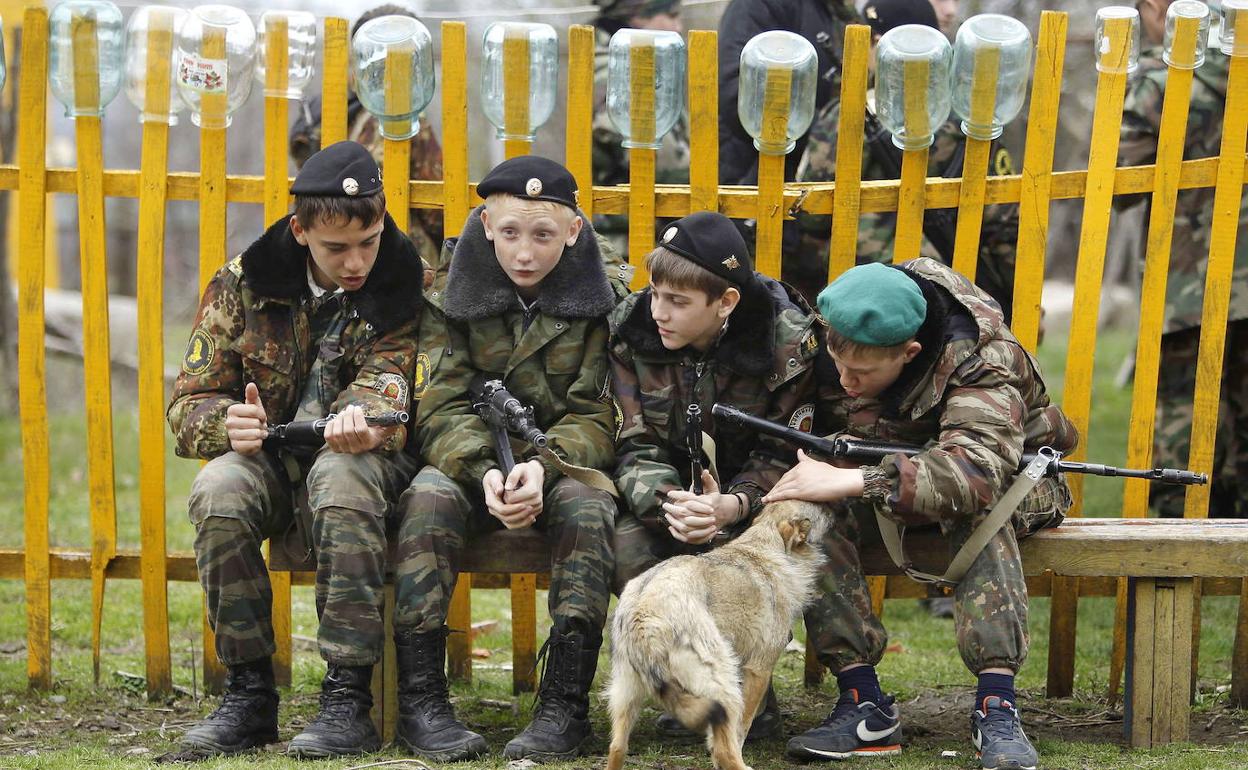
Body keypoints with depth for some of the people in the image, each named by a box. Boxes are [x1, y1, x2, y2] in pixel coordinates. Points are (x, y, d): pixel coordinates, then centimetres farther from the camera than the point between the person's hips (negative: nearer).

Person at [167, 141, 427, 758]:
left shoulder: (408, 284, -3)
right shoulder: (243, 284, 1)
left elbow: (391, 375, -17)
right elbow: (190, 402, 3)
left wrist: (361, 417, -43)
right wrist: (231, 425, -23)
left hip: (359, 458, -2)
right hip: (271, 457, 2)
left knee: (340, 475, -38)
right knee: (216, 488, -32)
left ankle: (348, 698, -36)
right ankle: (249, 693, -21)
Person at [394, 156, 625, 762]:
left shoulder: (599, 302, -4)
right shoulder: (456, 295, -3)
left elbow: (597, 417, -8)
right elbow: (441, 410, -9)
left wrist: (542, 467, -29)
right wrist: (485, 472, -30)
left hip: (561, 465, 0)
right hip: (472, 466, 1)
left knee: (586, 502, -33)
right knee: (428, 495, -31)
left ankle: (565, 702, -32)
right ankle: (420, 697, -31)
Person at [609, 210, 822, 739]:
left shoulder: (790, 341, -18)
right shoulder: (631, 333, -10)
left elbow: (784, 455, -15)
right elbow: (638, 446, -10)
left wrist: (733, 505, -37)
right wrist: (669, 502, -33)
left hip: (750, 496, -3)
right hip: (671, 489, 3)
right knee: (628, 547, -29)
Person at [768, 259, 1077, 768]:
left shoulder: (982, 360, -31)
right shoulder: (840, 345, -15)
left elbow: (978, 470, -47)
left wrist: (853, 481, -54)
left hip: (1011, 481, -4)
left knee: (977, 506, -40)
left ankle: (997, 707, -42)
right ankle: (863, 704, -29)